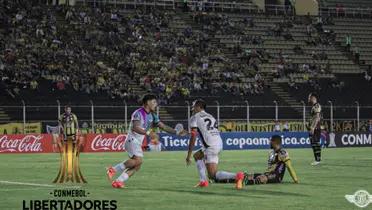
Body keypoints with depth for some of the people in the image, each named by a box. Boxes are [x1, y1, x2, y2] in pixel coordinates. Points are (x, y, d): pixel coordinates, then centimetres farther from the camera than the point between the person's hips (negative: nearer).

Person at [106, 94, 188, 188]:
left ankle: (118, 181, 1)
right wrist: (148, 133, -35)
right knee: (138, 160, -28)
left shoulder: (152, 116, 13)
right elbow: (134, 128, -26)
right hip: (132, 140, -9)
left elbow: (163, 126, 15)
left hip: (138, 143, 9)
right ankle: (114, 169, -20)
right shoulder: (138, 113, -13)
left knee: (137, 166, -1)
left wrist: (177, 132, 6)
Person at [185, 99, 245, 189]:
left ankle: (236, 176, -27)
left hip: (210, 147, -8)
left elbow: (193, 137, -5)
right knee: (197, 156, 29)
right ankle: (203, 181, 17)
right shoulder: (210, 117, 26)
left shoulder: (195, 118, 4)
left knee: (213, 175, -8)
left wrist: (188, 155, -3)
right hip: (219, 143, 8)